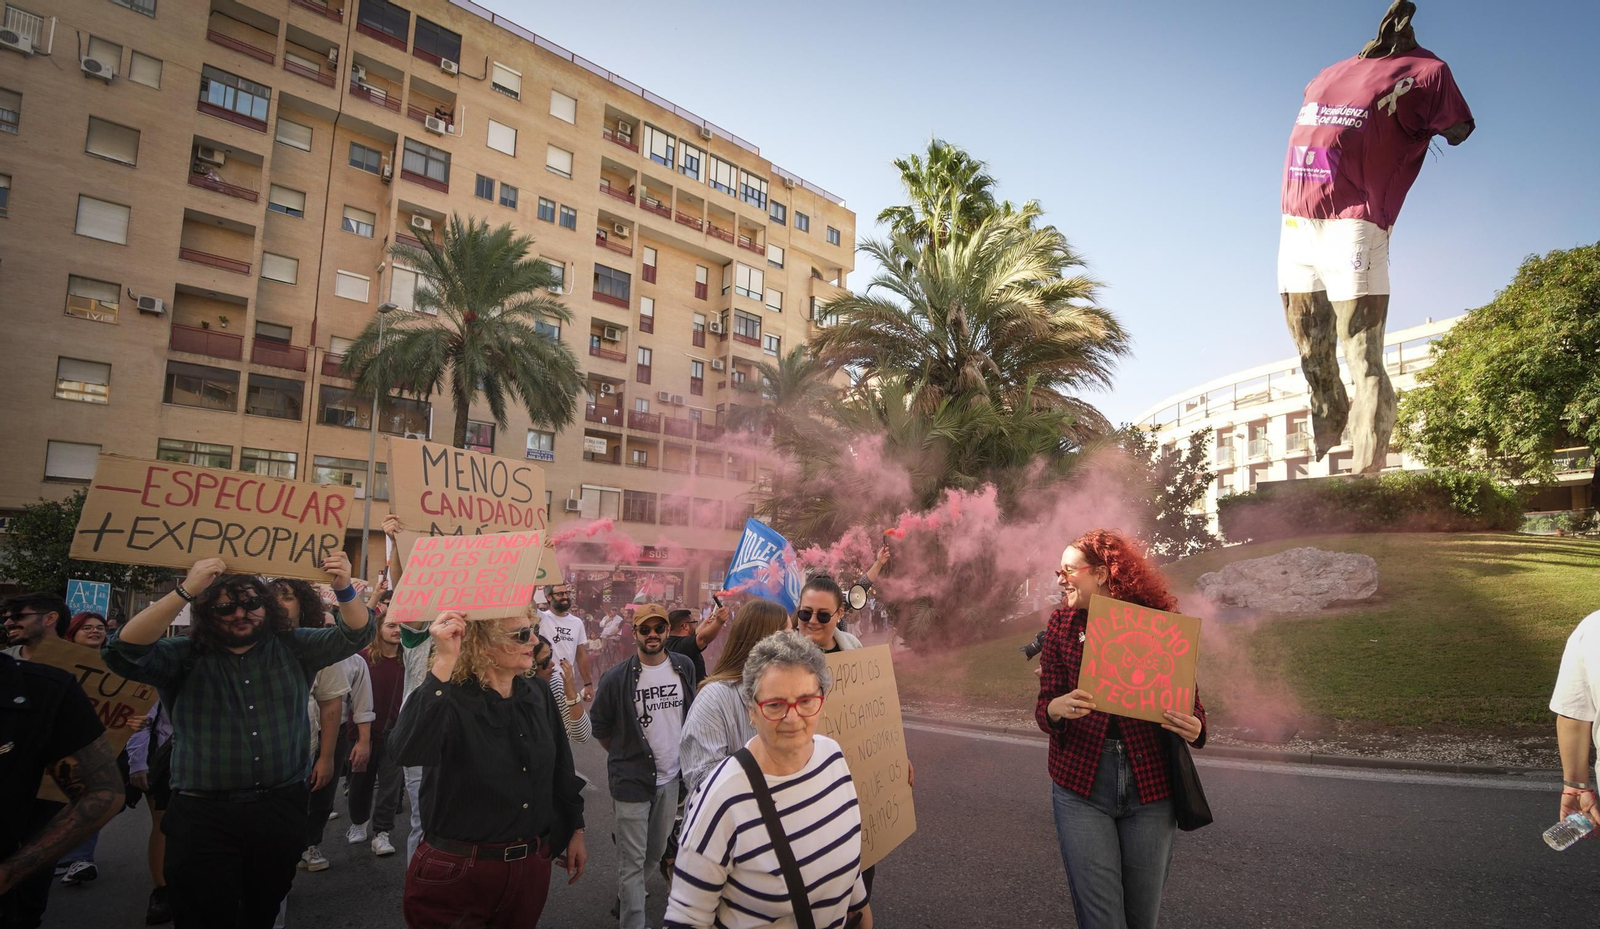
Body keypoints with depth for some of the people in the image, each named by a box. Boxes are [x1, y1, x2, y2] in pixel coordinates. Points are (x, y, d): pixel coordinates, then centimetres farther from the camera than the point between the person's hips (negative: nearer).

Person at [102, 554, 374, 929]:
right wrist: (184, 591, -29)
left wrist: (344, 589, -26)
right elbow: (124, 653, -18)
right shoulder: (186, 657, -2)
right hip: (204, 816, -2)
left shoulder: (292, 648, 3)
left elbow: (354, 636, -5)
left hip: (281, 810, 2)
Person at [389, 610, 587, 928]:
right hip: (456, 870, -5)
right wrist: (443, 664, -41)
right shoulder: (450, 700, -18)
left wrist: (575, 831, 15)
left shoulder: (539, 694, 0)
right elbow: (408, 752, -39)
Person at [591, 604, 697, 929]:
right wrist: (625, 756, 3)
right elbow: (599, 727, 0)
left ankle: (624, 896, 43)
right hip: (632, 780, -4)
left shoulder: (684, 667, -1)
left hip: (671, 777, 5)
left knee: (656, 852, 19)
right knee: (633, 860, 1)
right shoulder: (617, 678, -13)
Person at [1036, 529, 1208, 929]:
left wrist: (1193, 728, -19)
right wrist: (1056, 708, -22)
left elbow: (1189, 698, 3)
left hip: (1150, 783, 0)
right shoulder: (1062, 624, 2)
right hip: (1081, 781, 0)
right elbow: (1043, 708, 1)